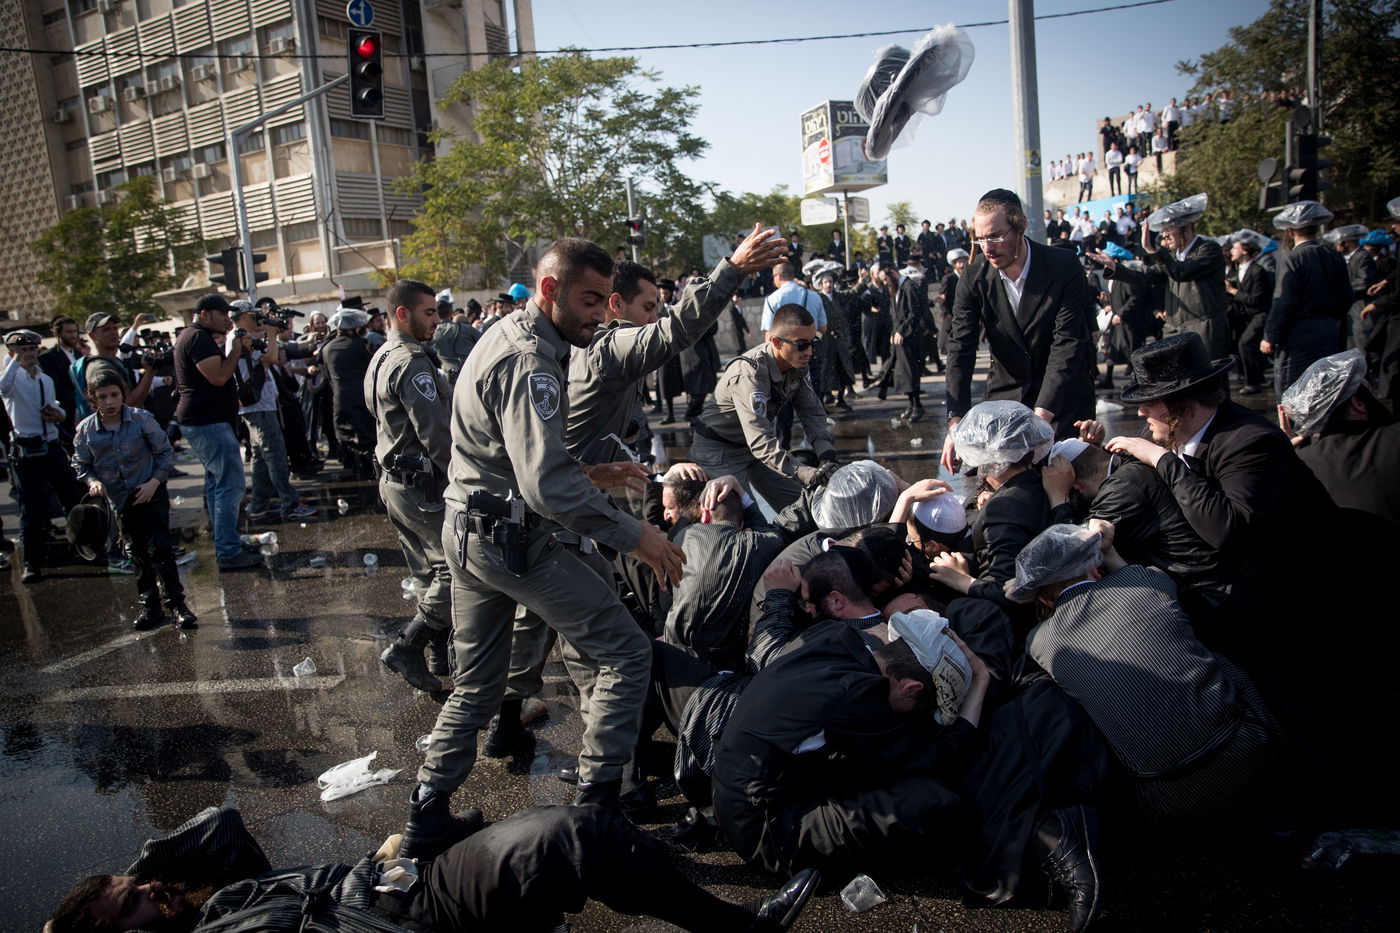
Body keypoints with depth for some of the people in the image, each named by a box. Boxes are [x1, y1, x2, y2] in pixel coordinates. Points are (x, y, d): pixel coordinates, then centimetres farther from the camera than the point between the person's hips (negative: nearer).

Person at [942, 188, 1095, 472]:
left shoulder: (1064, 267, -17)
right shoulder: (974, 279, -10)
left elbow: (1067, 344, -22)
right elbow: (960, 350, -14)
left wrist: (1041, 415, -33)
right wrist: (956, 423, -26)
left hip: (1064, 396, -2)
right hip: (1006, 393, 2)